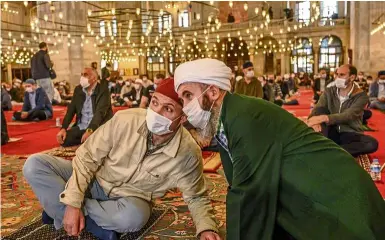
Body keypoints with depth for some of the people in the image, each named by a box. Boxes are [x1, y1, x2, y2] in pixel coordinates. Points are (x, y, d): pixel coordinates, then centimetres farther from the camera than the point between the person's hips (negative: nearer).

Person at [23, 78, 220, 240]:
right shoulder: (124, 120, -24)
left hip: (131, 198, 0)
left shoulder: (188, 153, -24)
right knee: (35, 165, -16)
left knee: (133, 217, -38)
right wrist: (73, 203, -23)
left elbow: (196, 197, -9)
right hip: (94, 180, 1)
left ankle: (58, 207, -13)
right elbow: (87, 157, -15)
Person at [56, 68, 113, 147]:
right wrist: (63, 128, -9)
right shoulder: (78, 89, 9)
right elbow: (71, 110, 7)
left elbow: (100, 112, -22)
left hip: (98, 127, -5)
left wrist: (90, 131, -36)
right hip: (80, 127, 5)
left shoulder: (103, 90, -10)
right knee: (63, 139, -17)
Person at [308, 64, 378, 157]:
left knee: (373, 143, -31)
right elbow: (317, 109, -14)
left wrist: (324, 118, -42)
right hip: (332, 132, 2)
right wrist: (315, 120, -39)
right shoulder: (329, 92, 0)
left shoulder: (361, 96, -10)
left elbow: (348, 116, -26)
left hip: (350, 134, -2)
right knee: (320, 111, -21)